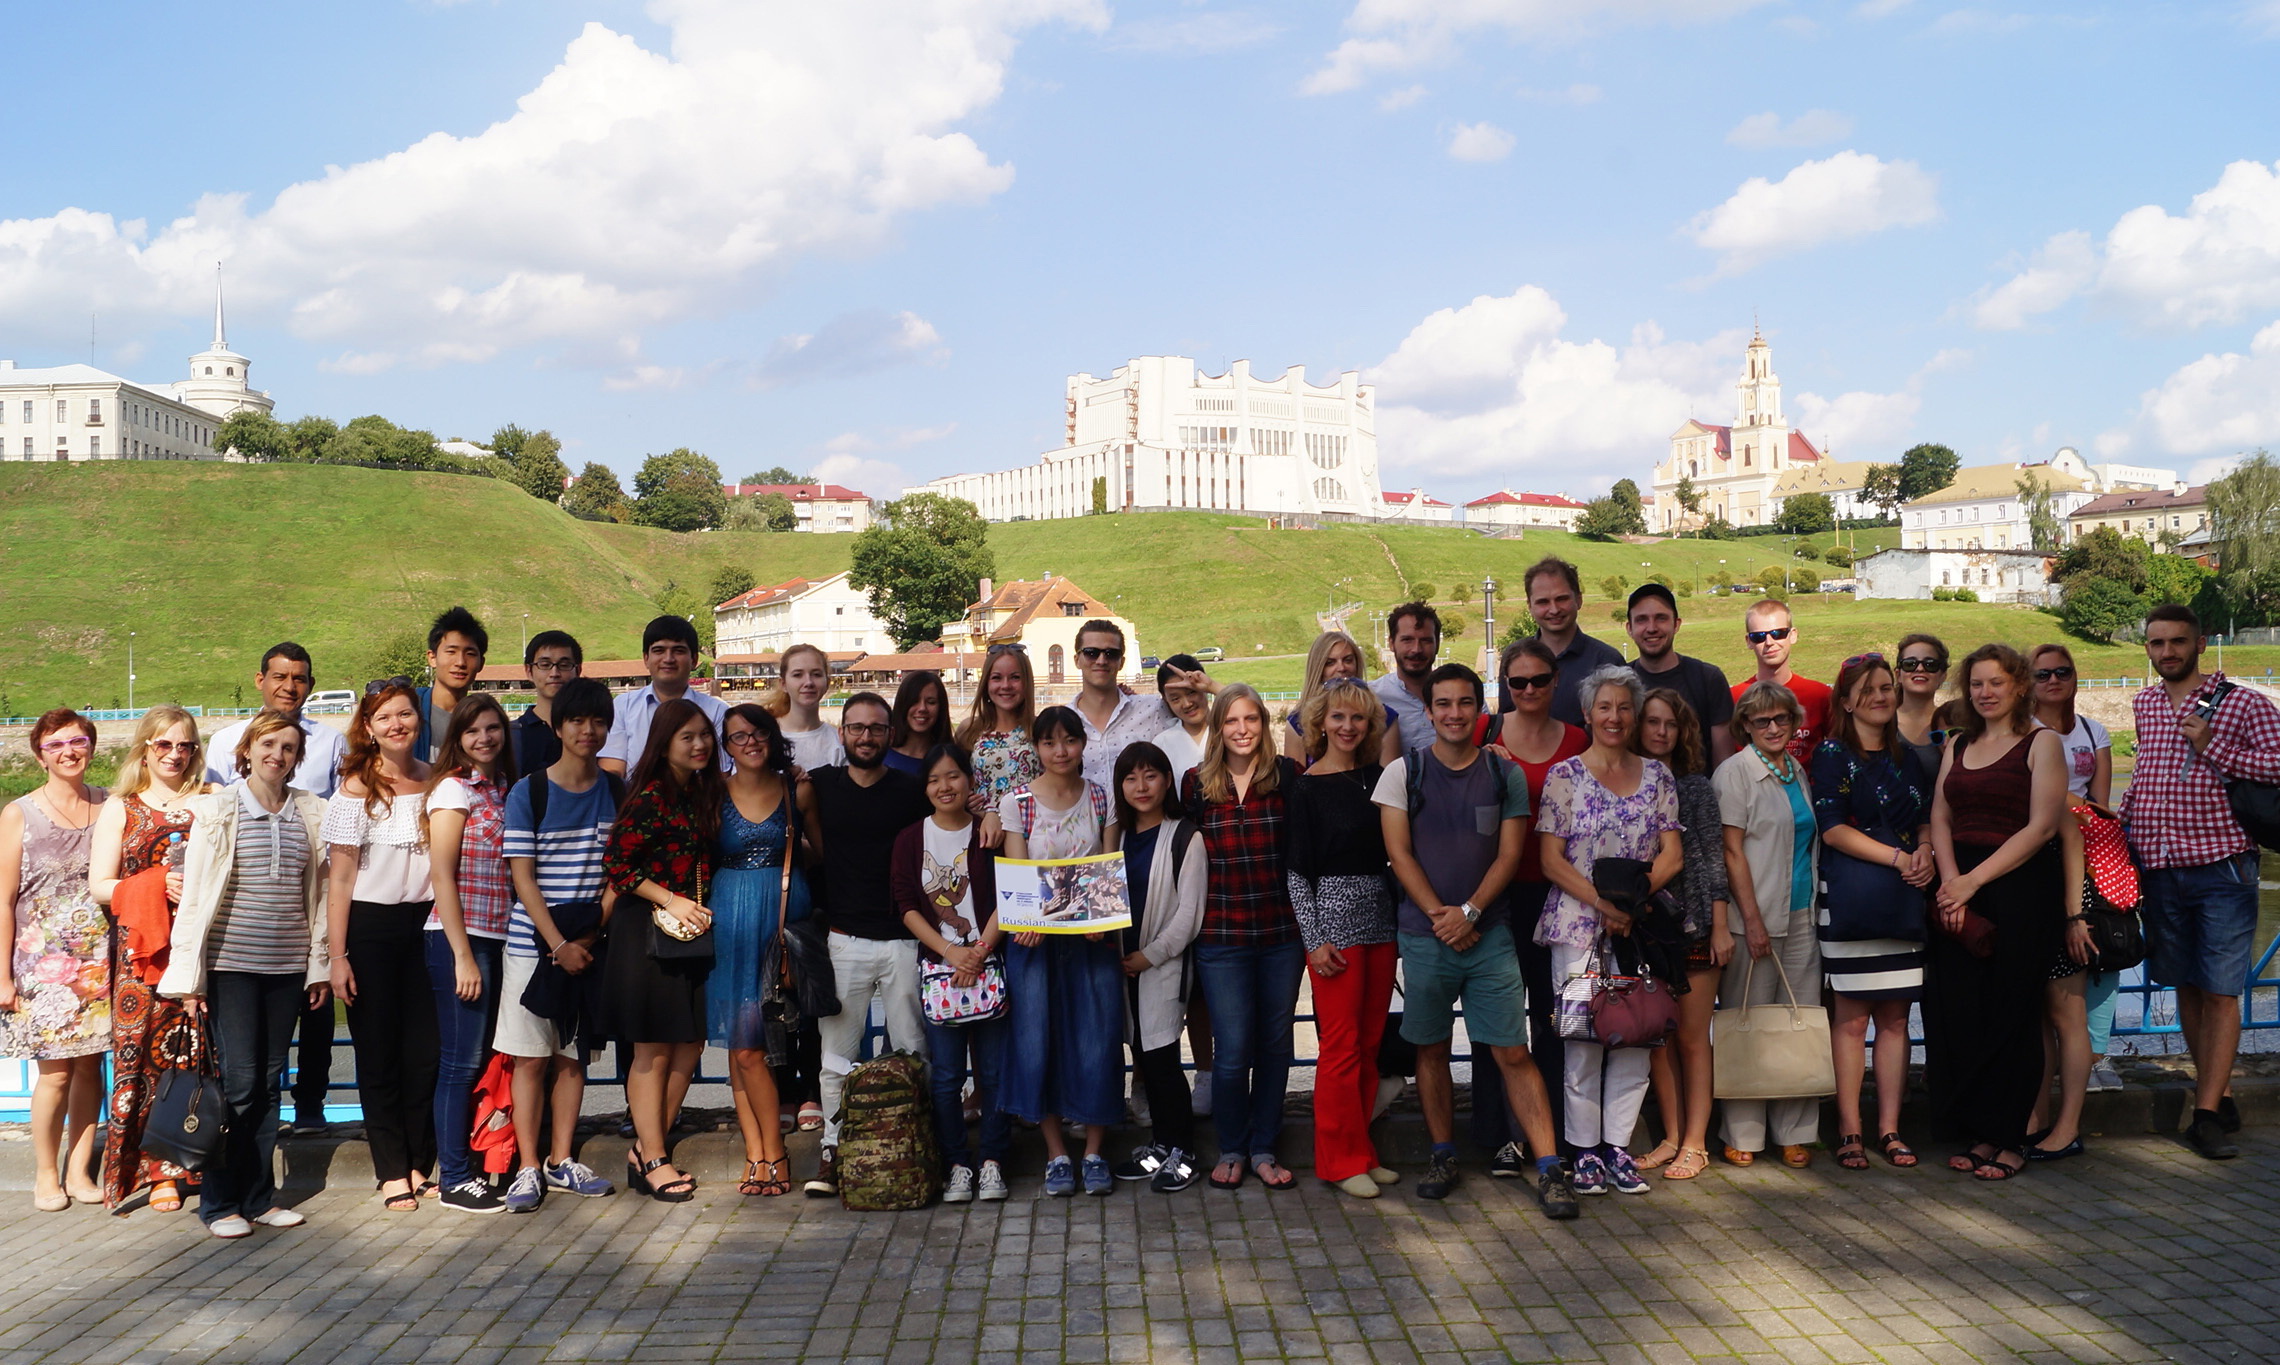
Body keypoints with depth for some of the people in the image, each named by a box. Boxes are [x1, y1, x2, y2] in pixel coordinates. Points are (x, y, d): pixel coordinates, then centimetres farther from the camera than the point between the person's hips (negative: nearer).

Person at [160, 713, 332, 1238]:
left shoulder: (311, 814, 8)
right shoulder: (216, 811, -2)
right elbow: (194, 895, -4)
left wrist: (321, 966, 9)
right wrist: (188, 976, -7)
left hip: (287, 967, 4)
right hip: (230, 963, -3)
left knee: (269, 1082, 8)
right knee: (238, 1080, -5)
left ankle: (259, 1197, 17)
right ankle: (220, 1202, 8)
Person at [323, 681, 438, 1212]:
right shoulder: (357, 789, -6)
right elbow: (340, 879, -7)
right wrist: (337, 955, -10)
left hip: (426, 924, 3)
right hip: (371, 927, -3)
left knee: (426, 1050, 4)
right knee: (379, 1054, 4)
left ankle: (420, 1164, 16)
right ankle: (393, 1172, 12)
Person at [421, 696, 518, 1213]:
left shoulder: (505, 790, 13)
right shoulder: (454, 789, -7)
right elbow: (442, 875, -11)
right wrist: (463, 955, -14)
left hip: (497, 938, 7)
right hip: (458, 937, -7)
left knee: (482, 1058, 10)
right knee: (462, 1060, -2)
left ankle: (468, 1166, 20)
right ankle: (454, 1180, 6)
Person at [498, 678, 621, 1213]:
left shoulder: (617, 793, 5)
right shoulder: (527, 793, -4)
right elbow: (523, 878, -6)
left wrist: (590, 938, -7)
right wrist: (559, 944, -12)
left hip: (589, 944, 3)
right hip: (534, 942, -3)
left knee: (573, 1056, 10)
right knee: (531, 1057, 0)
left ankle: (561, 1161, 19)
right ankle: (528, 1169, 7)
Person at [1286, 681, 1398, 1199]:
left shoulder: (1378, 777, 11)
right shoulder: (1305, 788, -5)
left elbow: (1393, 849, 16)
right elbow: (1296, 870, -6)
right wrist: (1314, 939, -12)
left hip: (1381, 916, 6)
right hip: (1331, 916, -5)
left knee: (1370, 1043, 10)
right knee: (1341, 1045, -3)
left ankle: (1362, 1151, 19)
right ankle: (1341, 1160, 7)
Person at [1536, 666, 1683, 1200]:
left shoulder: (1657, 776, 9)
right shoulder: (1564, 775, 1)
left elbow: (1672, 855, 4)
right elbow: (1552, 860, -3)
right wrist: (1602, 903, -15)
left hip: (1642, 924, 3)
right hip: (1578, 924, -2)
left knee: (1636, 1034, 3)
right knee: (1583, 1037, -2)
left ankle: (1618, 1146, 13)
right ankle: (1585, 1150, 8)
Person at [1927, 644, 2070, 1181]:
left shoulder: (2042, 743, -2)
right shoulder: (1958, 744, 15)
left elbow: (2041, 826, -10)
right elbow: (1940, 818, 11)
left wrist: (1973, 880, -14)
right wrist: (1949, 880, -7)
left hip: (2020, 889, -5)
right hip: (1959, 891, 5)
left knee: (2011, 1015, 0)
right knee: (1957, 1012, 2)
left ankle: (2011, 1141, 10)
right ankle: (1981, 1135, 14)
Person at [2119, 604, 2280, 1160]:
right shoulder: (2143, 704, 12)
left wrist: (2211, 748, -18)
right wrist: (2119, 818, 12)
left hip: (2220, 865, -5)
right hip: (2159, 865, 5)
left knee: (2219, 990, -4)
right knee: (2186, 987, 10)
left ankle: (2208, 1115, -2)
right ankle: (2216, 1093, 21)